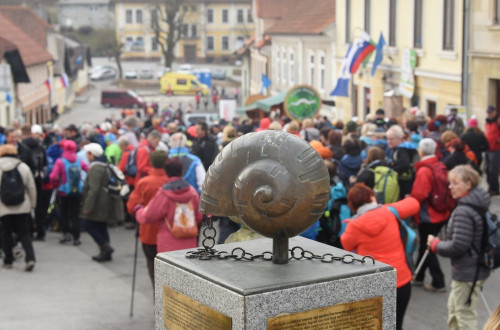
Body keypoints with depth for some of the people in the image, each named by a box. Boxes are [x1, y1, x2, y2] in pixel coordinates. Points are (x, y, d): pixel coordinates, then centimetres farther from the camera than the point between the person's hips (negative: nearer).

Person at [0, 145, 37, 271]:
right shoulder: (24, 167, 2)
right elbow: (32, 188, 4)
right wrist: (32, 205, 14)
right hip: (22, 207, 1)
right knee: (24, 233, 6)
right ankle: (30, 258, -10)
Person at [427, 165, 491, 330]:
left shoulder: (463, 212, -24)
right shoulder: (478, 206, 6)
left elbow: (457, 247, -25)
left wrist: (435, 244, -9)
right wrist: (441, 243, 10)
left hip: (467, 273, -10)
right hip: (477, 269, 10)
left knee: (465, 316, 2)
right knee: (454, 309, 24)